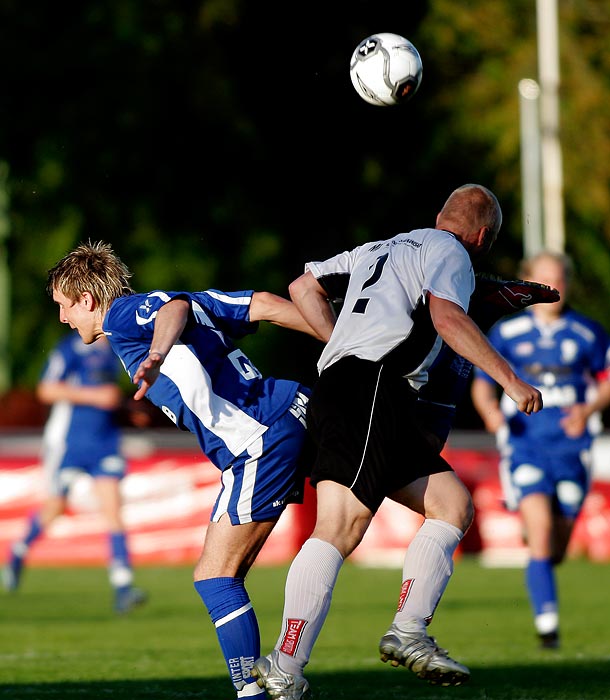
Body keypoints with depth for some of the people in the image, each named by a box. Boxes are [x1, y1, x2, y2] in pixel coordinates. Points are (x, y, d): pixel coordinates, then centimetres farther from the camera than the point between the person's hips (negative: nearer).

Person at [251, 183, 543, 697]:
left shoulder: (377, 249, 31)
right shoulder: (450, 252, 7)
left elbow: (303, 288, 34)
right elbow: (446, 316, -12)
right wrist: (510, 378, -11)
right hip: (371, 389, -9)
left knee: (453, 503, 9)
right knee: (341, 526, -20)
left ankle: (408, 634, -3)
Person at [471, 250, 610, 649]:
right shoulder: (507, 333, 2)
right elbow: (482, 384, 9)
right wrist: (491, 411, -12)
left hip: (571, 448, 2)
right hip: (524, 447, -2)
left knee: (556, 551, 7)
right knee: (540, 530, -21)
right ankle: (547, 622, -17)